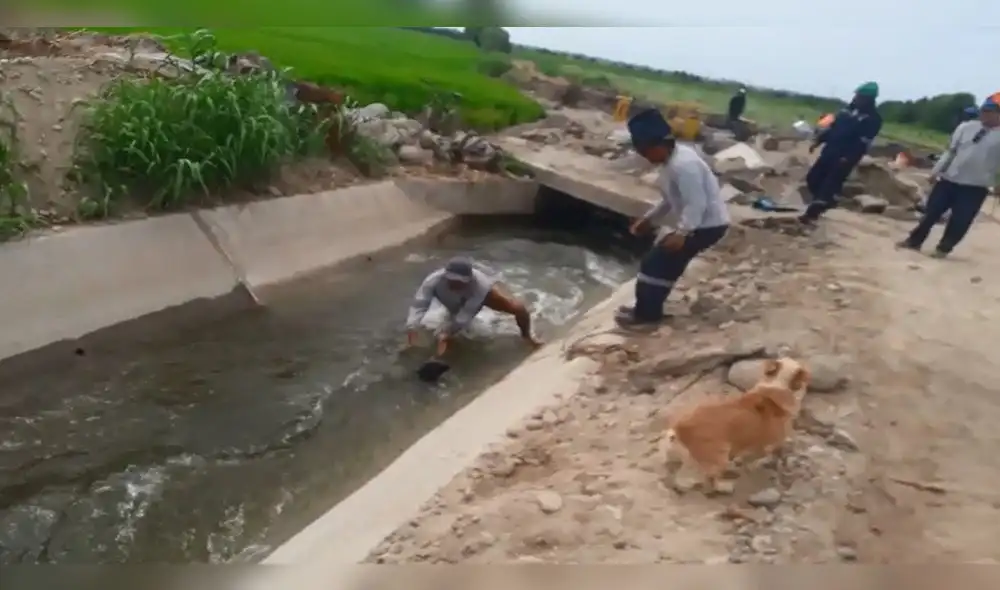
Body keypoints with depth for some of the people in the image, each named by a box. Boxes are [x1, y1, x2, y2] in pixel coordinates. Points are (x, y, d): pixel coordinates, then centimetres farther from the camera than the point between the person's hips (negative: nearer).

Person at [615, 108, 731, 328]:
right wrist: (648, 219, 16)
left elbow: (697, 204, -29)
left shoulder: (683, 165, -26)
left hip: (707, 225, -10)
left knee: (656, 262, -7)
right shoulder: (674, 159, 8)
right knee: (665, 261, 15)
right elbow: (671, 199, 17)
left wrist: (681, 233, -32)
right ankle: (648, 309, 25)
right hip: (698, 223, 10)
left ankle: (645, 314, 4)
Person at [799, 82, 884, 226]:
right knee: (813, 178, 7)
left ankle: (812, 213, -7)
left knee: (830, 185, -8)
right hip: (830, 150, 8)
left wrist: (848, 158, -25)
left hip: (845, 157, -7)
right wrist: (818, 140, 10)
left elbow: (864, 142, -16)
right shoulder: (848, 109, 15)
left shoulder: (873, 119, -8)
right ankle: (822, 203, 28)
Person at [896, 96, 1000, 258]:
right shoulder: (966, 127, 5)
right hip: (949, 179, 3)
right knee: (931, 211, 7)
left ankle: (943, 248, 16)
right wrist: (936, 170, 4)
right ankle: (914, 241, 21)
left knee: (960, 221, 0)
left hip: (976, 186, -3)